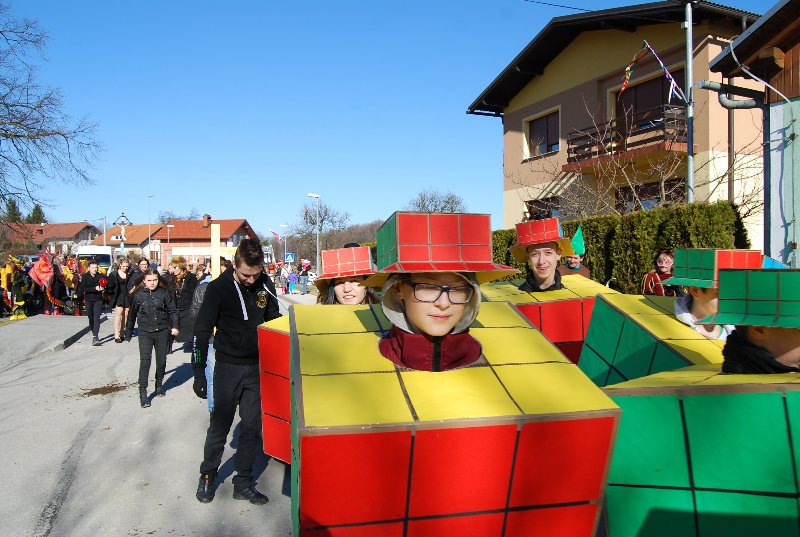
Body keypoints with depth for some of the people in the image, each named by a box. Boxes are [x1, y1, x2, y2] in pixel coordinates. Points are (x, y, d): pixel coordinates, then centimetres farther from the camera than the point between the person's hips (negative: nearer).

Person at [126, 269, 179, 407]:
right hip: (145, 332, -1)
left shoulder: (164, 293, -1)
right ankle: (143, 392, -5)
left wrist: (174, 326, -8)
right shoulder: (138, 295, -1)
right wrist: (128, 333, 14)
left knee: (161, 361, 11)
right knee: (145, 361, -11)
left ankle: (159, 384, 34)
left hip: (162, 332, 1)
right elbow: (132, 315, 9)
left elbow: (172, 310, 4)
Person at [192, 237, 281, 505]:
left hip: (258, 368, 3)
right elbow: (201, 331, -8)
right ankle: (207, 477, 28)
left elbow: (274, 322, 11)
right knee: (219, 425, 7)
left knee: (253, 427, 8)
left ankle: (243, 482, 21)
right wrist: (199, 373, -10)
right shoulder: (218, 288, -11)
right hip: (228, 368, -3)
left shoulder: (265, 285, -2)